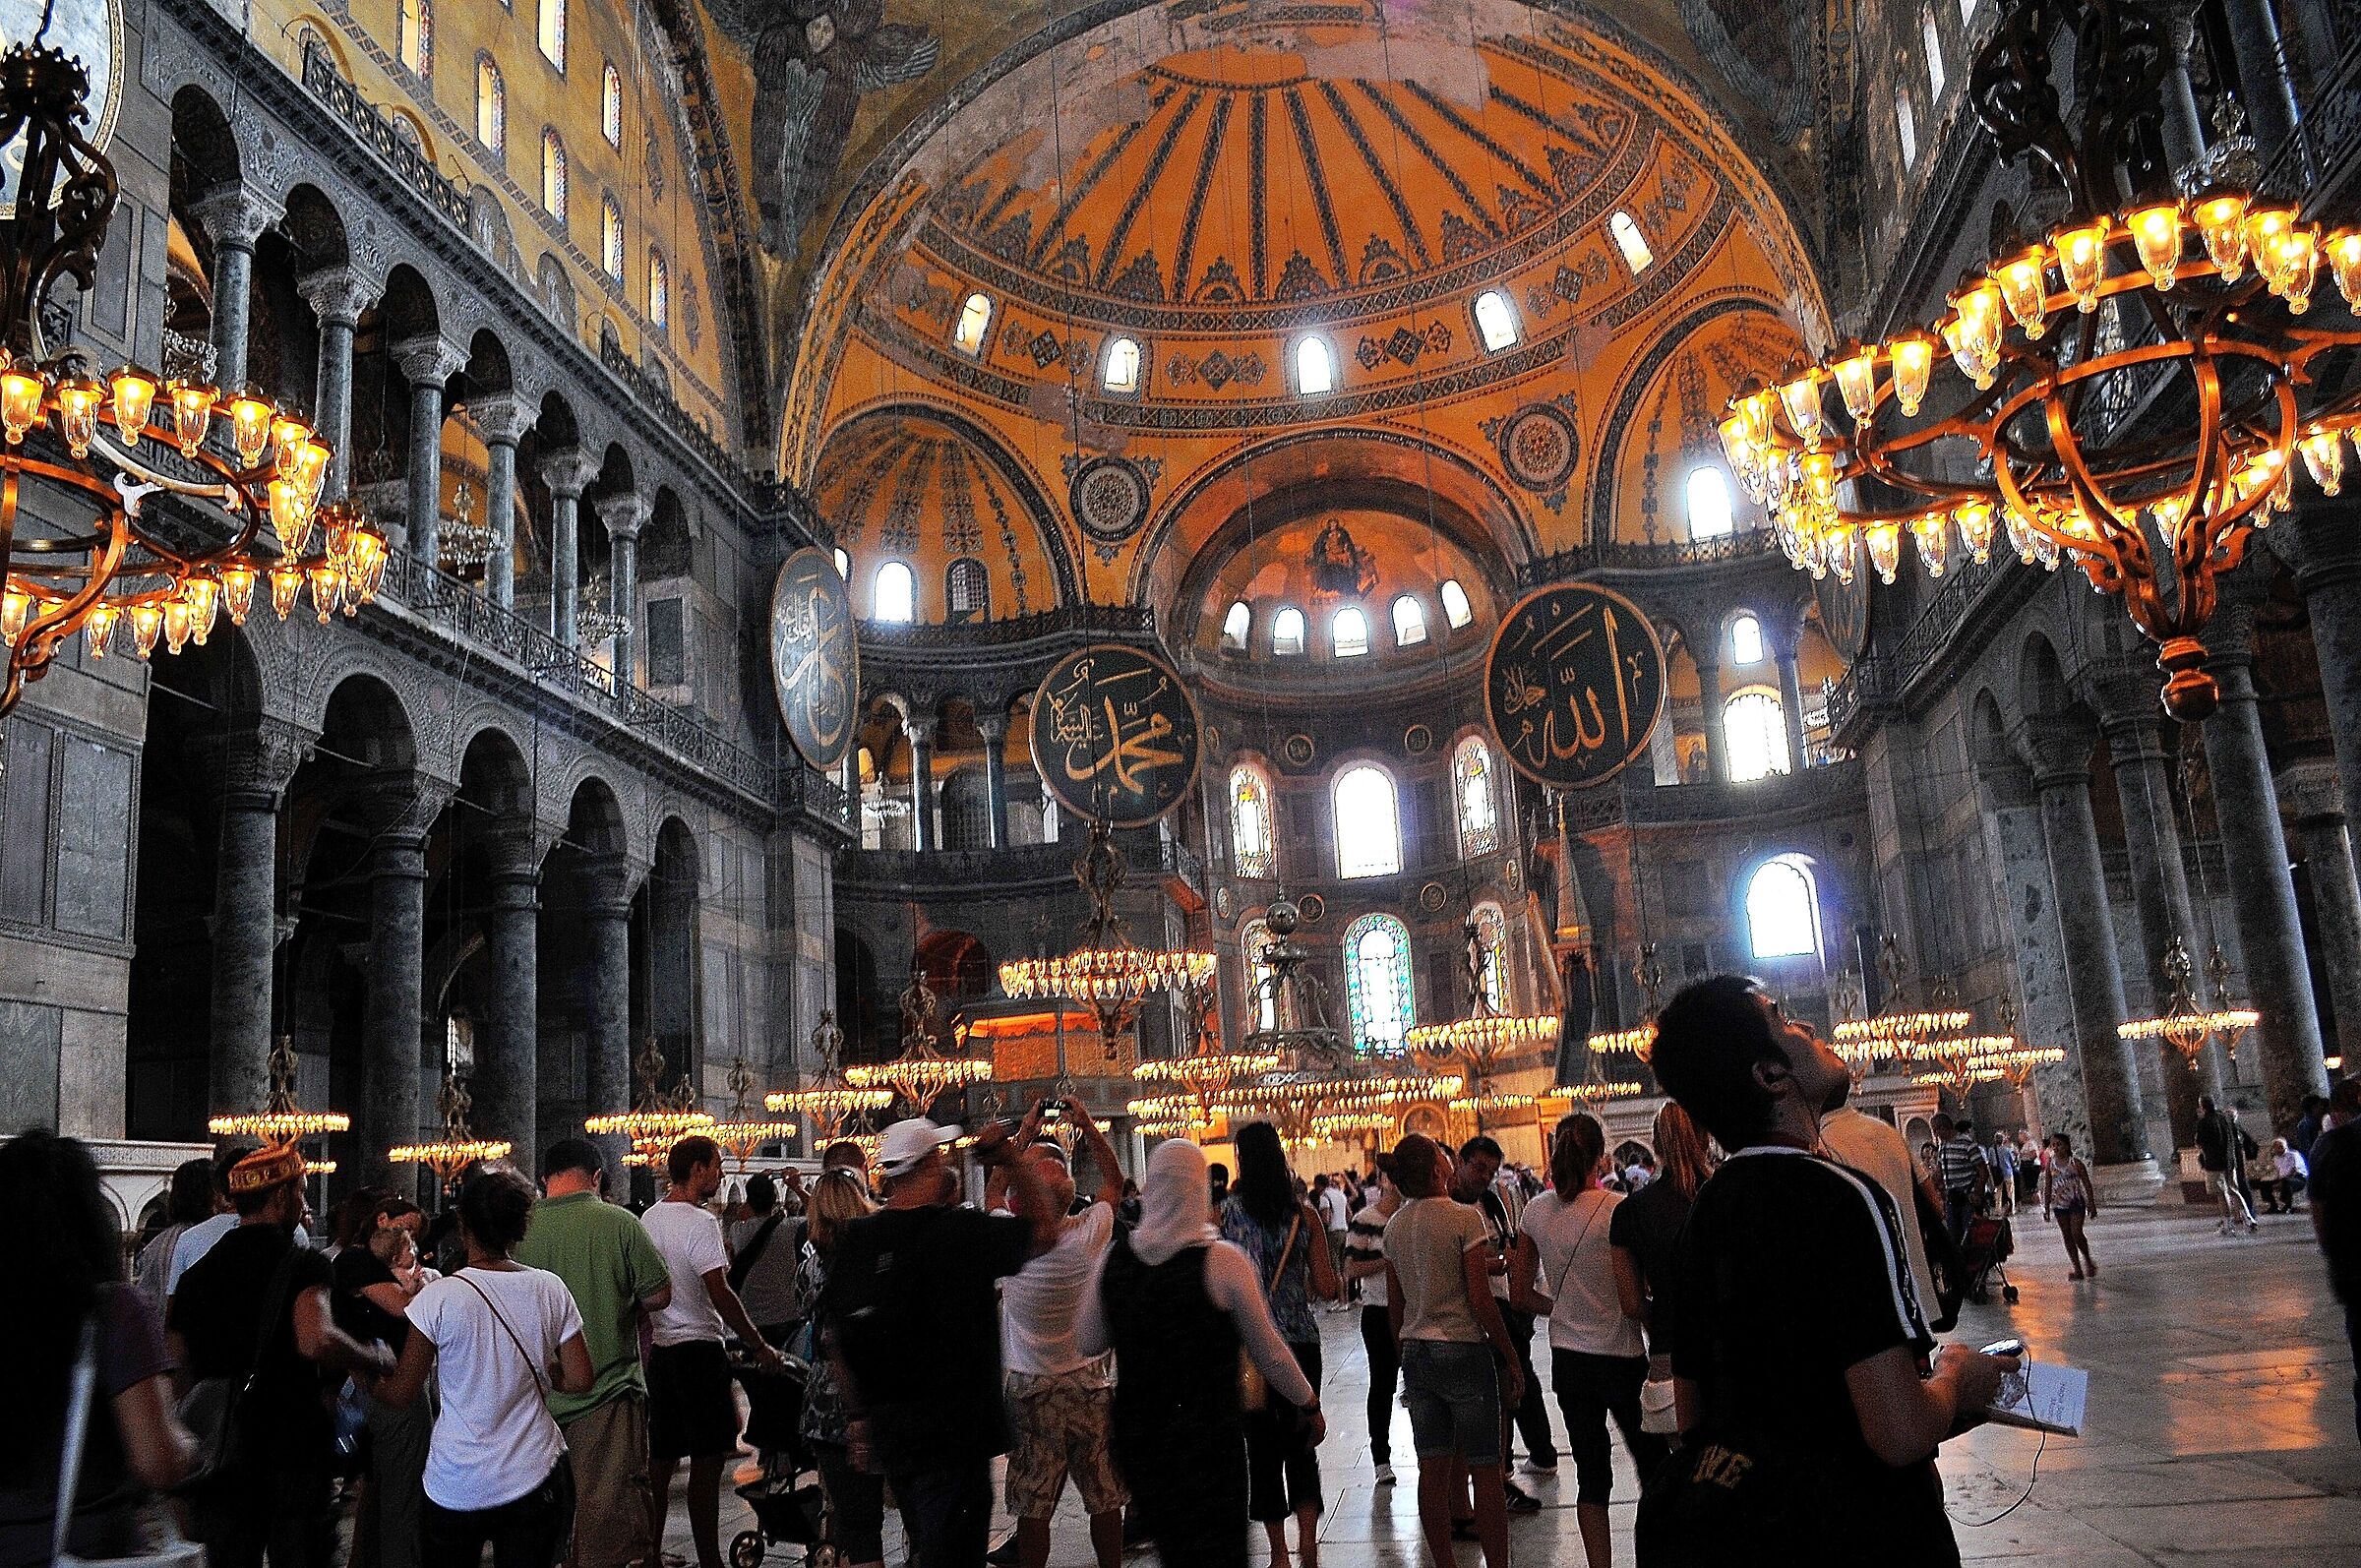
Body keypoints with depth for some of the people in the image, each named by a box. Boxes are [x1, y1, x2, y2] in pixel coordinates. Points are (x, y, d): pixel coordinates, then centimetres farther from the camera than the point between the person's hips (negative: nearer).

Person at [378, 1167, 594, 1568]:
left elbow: (401, 1396, -3)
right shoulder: (551, 1290, -5)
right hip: (535, 1483, 2)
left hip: (455, 1487, -1)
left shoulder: (438, 1298, -12)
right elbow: (581, 1380, -2)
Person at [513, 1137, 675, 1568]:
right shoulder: (619, 1222, -10)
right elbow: (659, 1295, -4)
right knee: (608, 1509, 3)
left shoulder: (518, 1228, -4)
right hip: (608, 1393, -3)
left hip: (539, 1398, 3)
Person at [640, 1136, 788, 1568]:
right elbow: (720, 1294, -19)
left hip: (660, 1350, 9)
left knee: (660, 1460, 13)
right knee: (706, 1463, -2)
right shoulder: (700, 1222, -15)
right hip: (699, 1349, -9)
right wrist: (760, 1347, -14)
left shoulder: (650, 1217, 11)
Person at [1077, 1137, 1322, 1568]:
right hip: (1209, 1436, -4)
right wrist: (1310, 1406, 9)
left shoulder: (1113, 1258, -3)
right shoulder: (1222, 1261, -14)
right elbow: (1268, 1350, -6)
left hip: (1136, 1434, 4)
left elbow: (1088, 1341, 7)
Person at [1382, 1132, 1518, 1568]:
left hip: (1416, 1353, 6)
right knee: (1485, 1471, 2)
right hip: (1464, 1350, -6)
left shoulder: (1394, 1225, 6)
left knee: (1433, 1469, 11)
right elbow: (1480, 1298, -15)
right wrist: (1510, 1358, -6)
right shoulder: (1465, 1217, -13)